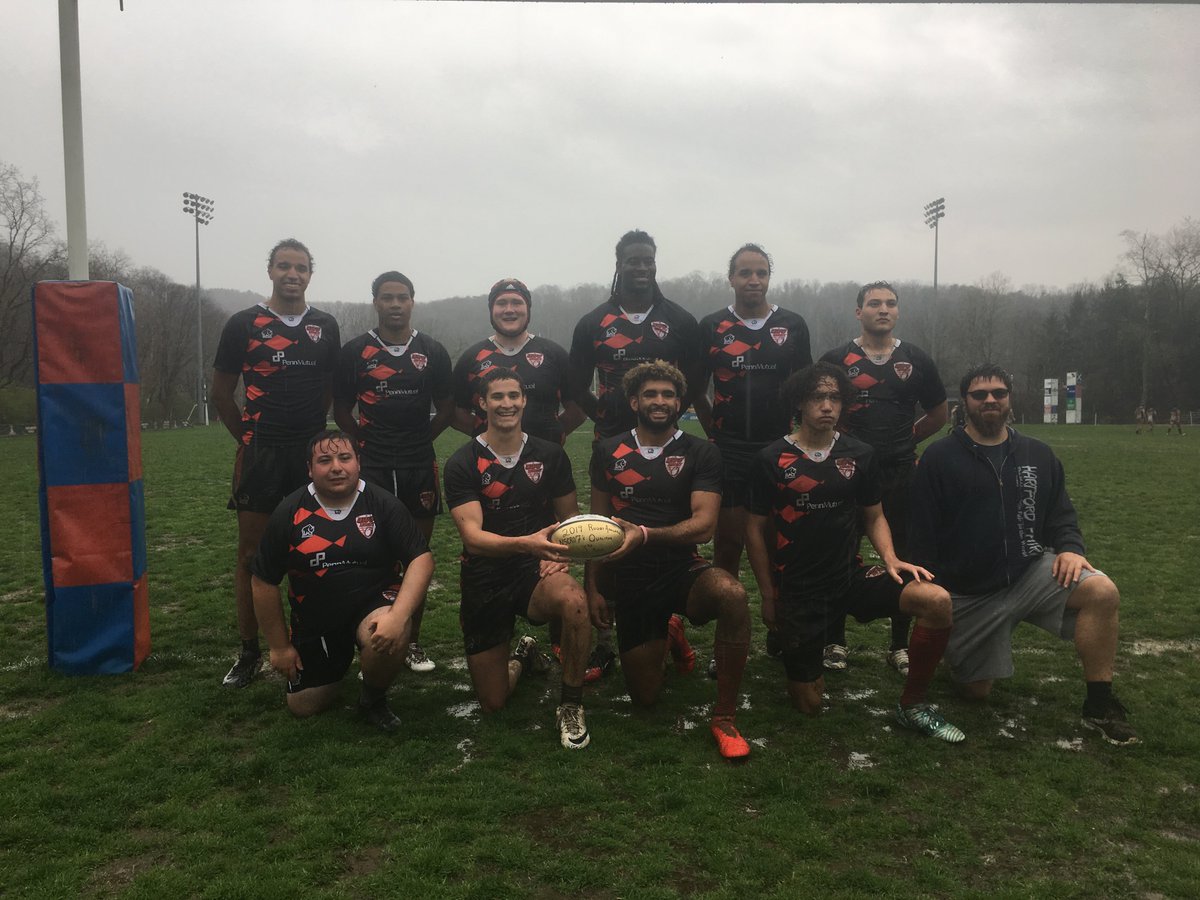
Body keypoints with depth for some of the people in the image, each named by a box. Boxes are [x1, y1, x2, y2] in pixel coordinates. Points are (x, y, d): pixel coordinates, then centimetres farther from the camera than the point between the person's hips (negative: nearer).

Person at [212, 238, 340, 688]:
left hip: (311, 454, 2)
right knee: (252, 553, 2)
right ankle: (249, 652, 13)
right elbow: (221, 391, 6)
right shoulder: (244, 324, 0)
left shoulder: (325, 326, 8)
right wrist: (250, 438, 8)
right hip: (259, 456, -2)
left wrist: (310, 433, 10)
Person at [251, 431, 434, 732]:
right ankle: (337, 662, 41)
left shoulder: (383, 504, -12)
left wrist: (399, 615, -32)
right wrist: (279, 647, 1)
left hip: (373, 603, -2)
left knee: (388, 638, -36)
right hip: (315, 620, 3)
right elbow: (264, 581, -1)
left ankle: (373, 699, -1)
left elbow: (421, 559, -17)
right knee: (303, 707, 7)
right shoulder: (289, 513, -8)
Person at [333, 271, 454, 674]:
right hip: (372, 467, -1)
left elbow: (446, 409, 12)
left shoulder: (432, 351, 7)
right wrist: (369, 441, 1)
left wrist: (420, 440, 4)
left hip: (420, 467, 2)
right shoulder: (355, 351, 3)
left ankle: (412, 642, 17)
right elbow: (341, 410, 8)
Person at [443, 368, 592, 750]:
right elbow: (472, 536, -21)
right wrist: (526, 543, -40)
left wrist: (556, 555, -10)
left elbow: (570, 514, 13)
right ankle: (523, 657, 39)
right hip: (485, 579, 0)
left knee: (574, 601, -37)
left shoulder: (550, 455, 0)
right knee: (493, 703, 4)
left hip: (536, 572, 1)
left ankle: (571, 706, -14)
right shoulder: (462, 464, -9)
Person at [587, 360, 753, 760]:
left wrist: (645, 535, -32)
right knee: (644, 696, 4)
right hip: (630, 580, 2)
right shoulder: (608, 452, 5)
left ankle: (724, 716, -19)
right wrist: (593, 589, 5)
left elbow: (704, 524, -17)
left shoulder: (700, 453, -4)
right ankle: (668, 634, 38)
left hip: (683, 570, -2)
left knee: (732, 594, -37)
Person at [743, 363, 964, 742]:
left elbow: (874, 516, 11)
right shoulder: (771, 460, -6)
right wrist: (768, 597, 0)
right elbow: (756, 530, 0)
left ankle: (912, 706, -5)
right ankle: (790, 642, 36)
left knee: (937, 600, -24)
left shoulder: (860, 454, 2)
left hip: (851, 577, 2)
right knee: (809, 704, 2)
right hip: (797, 590, -2)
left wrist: (890, 558, -9)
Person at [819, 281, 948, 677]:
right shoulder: (836, 360, 2)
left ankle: (900, 646, 18)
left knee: (904, 560, 5)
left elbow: (939, 414, 18)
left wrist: (904, 439, 13)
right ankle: (836, 642, 15)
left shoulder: (916, 360, 8)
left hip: (900, 476, 2)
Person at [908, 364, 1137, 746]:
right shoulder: (939, 457, -4)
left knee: (1102, 592, -26)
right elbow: (922, 533, -6)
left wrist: (1070, 548, -10)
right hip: (967, 594, -2)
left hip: (1031, 572, 3)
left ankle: (1099, 704, -12)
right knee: (978, 691, 3)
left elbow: (1061, 515, 12)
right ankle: (954, 647, 38)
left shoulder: (1038, 455, 8)